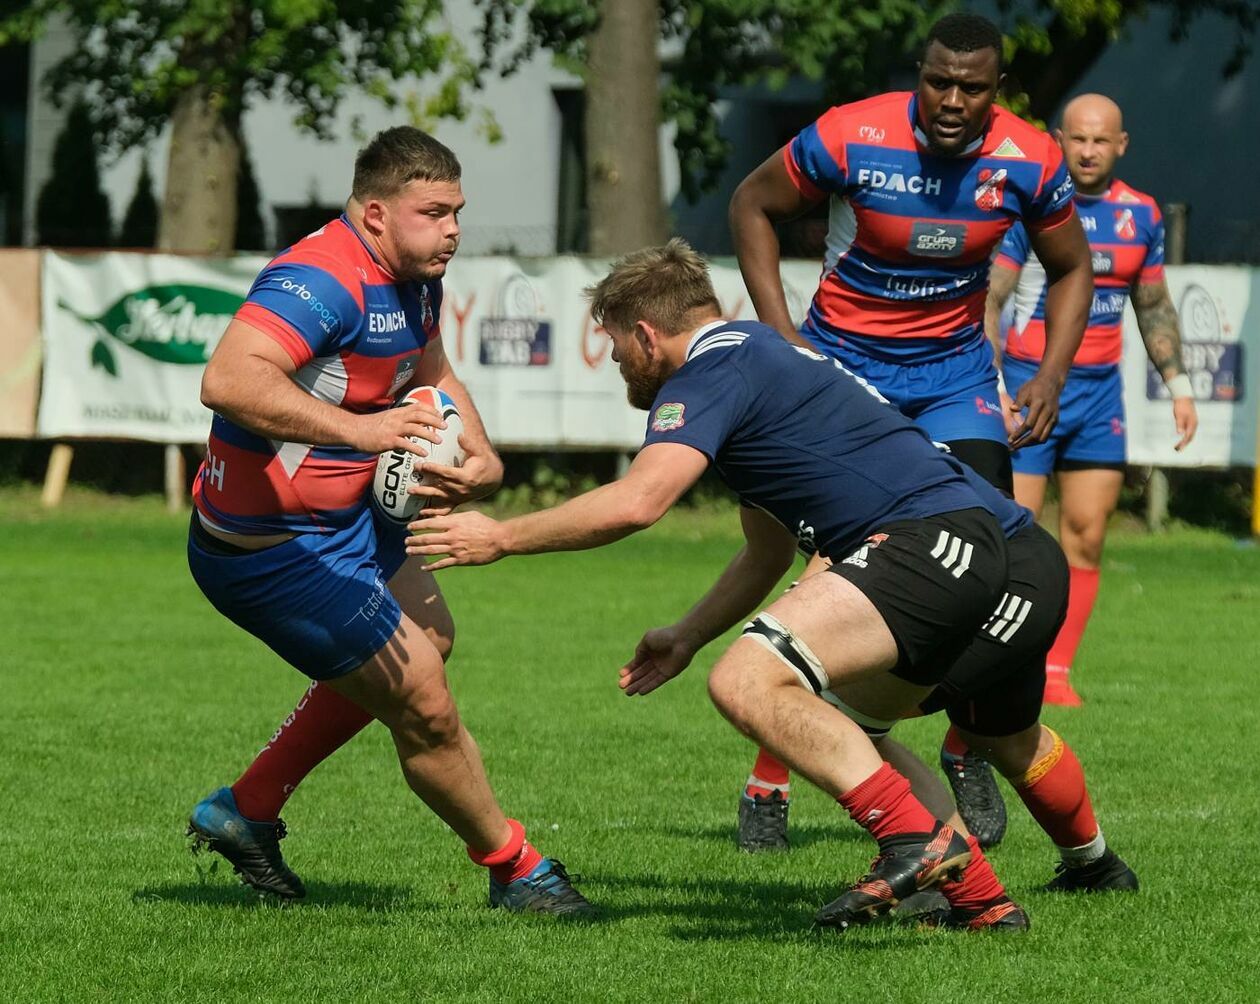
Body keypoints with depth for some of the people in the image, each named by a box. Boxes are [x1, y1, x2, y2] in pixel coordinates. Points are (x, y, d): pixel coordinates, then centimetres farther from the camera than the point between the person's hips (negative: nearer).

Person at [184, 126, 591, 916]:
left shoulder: (413, 279, 3)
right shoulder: (325, 280, -29)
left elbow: (433, 375, 22)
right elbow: (228, 381, -45)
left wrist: (481, 459, 2)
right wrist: (357, 429, -54)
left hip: (352, 517, 11)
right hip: (272, 548, -11)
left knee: (426, 639, 31)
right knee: (424, 702, -9)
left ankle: (246, 811, 35)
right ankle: (514, 869, 14)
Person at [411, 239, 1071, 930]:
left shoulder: (712, 371, -5)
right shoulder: (756, 356, 27)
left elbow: (636, 502, -19)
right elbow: (769, 552, 35)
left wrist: (501, 537, -9)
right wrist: (686, 638, 32)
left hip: (930, 539, -11)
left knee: (746, 683, -21)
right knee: (838, 732, 27)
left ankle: (916, 840, -25)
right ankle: (976, 893, 20)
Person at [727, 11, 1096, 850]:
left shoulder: (1029, 163, -13)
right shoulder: (850, 140, -21)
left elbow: (1071, 270, 5)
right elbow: (753, 205, -4)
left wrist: (1051, 376, -9)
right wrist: (783, 338, -11)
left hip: (954, 365, 2)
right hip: (845, 361, -2)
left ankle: (970, 757, 10)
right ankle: (769, 779, 4)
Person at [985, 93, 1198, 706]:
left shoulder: (1141, 215, 8)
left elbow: (1155, 307, 20)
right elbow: (988, 300, -10)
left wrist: (1177, 383, 15)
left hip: (1100, 388, 5)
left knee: (1086, 535, 1)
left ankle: (1054, 673, 7)